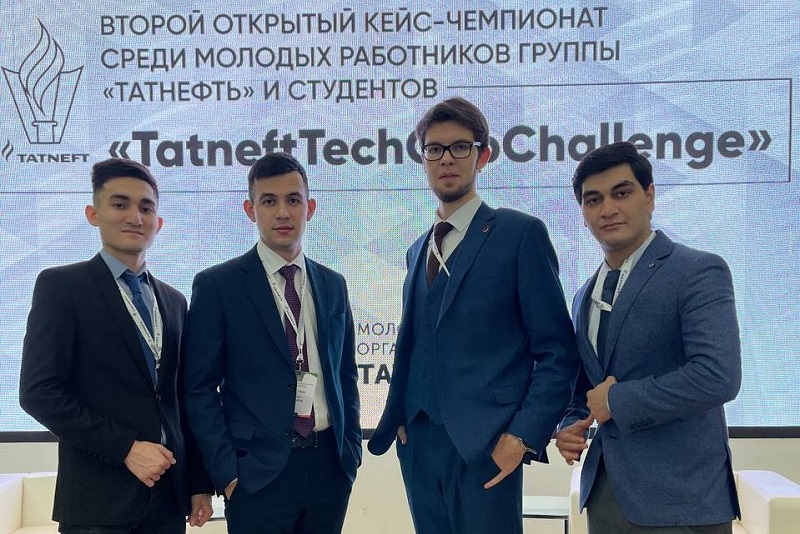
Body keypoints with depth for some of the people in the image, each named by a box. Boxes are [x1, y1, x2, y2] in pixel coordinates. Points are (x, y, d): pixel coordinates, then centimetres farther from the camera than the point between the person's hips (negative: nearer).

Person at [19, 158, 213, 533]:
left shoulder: (174, 301, 13)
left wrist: (199, 482, 10)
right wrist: (125, 448, -14)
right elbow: (38, 392, -11)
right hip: (99, 500, -5)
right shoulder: (61, 285, -4)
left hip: (169, 493, 5)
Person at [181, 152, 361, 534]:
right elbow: (200, 389, -5)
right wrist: (226, 471, -10)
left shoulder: (333, 285, 10)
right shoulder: (217, 285, -4)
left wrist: (351, 449, 8)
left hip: (330, 466, 4)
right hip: (259, 472, -4)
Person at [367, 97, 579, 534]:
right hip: (418, 444, 6)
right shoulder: (418, 250, 17)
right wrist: (399, 419, 6)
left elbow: (557, 350, -7)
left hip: (485, 445, -6)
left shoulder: (520, 233, -4)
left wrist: (524, 436, -14)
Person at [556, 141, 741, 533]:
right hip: (605, 491, 6)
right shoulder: (586, 295, 12)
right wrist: (570, 425, 0)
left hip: (678, 497, -6)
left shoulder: (698, 272, -10)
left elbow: (717, 376, -23)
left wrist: (616, 400, -14)